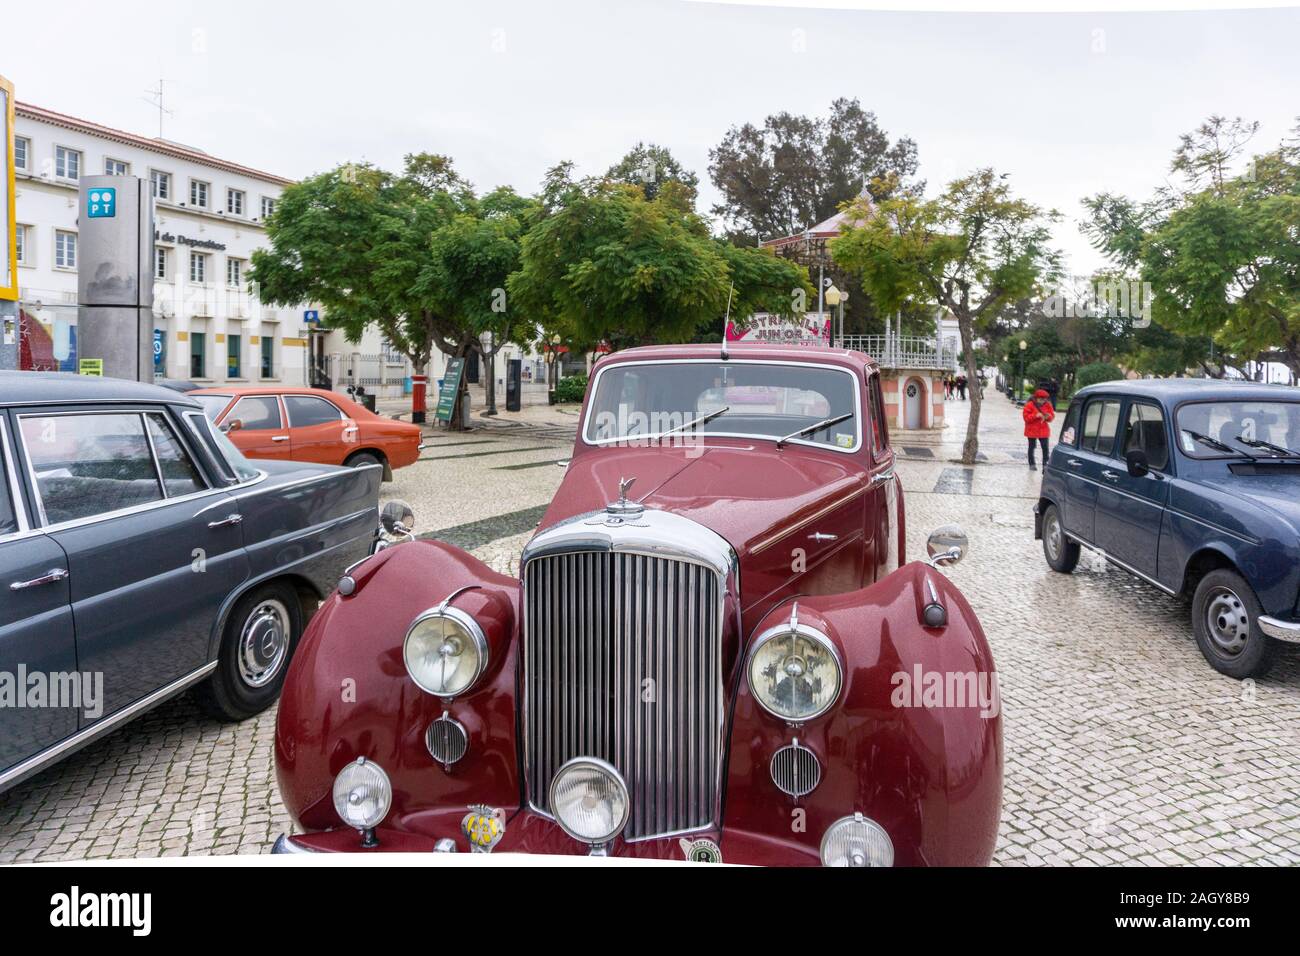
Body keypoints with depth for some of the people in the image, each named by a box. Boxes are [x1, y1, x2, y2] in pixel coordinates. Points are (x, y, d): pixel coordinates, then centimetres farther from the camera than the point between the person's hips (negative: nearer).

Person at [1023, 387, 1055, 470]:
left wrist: (1048, 417, -17)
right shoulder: (1029, 405, -10)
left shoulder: (1047, 405, 2)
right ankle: (1032, 464, 21)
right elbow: (1026, 417, -13)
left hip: (1043, 430, 2)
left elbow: (1052, 415, 6)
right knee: (1032, 447, 9)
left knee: (1045, 447, -6)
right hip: (1032, 430, -2)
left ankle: (1045, 464, -1)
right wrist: (1036, 415, -25)